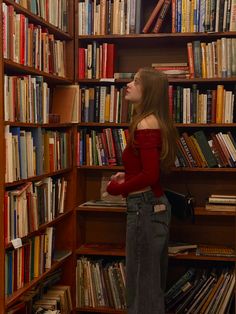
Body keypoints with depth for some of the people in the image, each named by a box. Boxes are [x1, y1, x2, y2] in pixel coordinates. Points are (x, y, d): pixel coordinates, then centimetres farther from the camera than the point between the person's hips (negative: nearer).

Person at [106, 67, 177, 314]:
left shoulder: (145, 123, -17)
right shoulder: (155, 121, 11)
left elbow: (150, 175, -23)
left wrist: (115, 189, -11)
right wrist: (128, 175, 13)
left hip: (144, 207, -10)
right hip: (157, 204, 10)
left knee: (141, 285, 2)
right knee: (154, 282, 19)